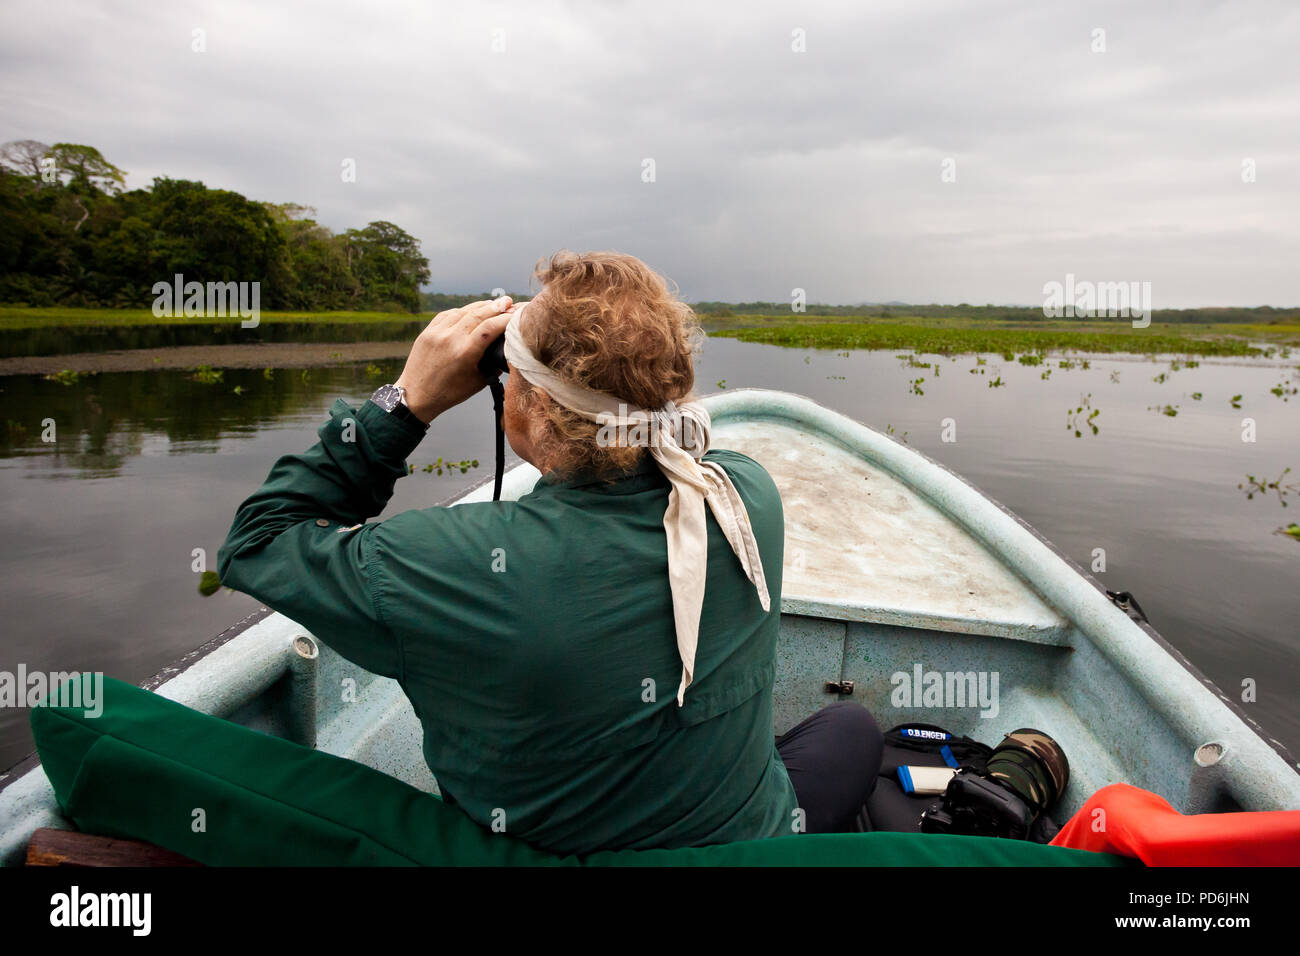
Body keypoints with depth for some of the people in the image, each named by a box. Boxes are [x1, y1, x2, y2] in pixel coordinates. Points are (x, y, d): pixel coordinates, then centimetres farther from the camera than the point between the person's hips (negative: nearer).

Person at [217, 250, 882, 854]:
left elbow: (256, 542, -14)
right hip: (753, 838, 1)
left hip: (553, 846, 0)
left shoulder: (434, 569, -35)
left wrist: (407, 402, -20)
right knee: (853, 725, 30)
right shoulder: (748, 498, -25)